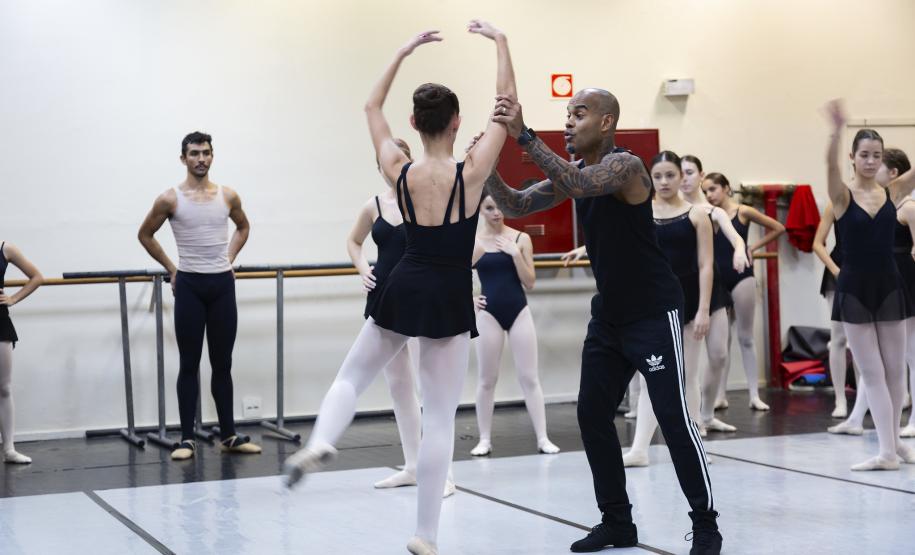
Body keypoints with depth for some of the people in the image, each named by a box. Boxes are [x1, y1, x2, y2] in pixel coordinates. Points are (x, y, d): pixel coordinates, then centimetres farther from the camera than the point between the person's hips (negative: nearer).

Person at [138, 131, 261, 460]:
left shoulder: (228, 196, 4)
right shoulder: (170, 199, -5)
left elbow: (243, 227, 23)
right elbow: (145, 235, 7)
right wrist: (170, 268, 5)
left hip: (222, 284, 3)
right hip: (189, 285, -3)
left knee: (223, 364, 8)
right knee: (189, 365, 1)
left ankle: (228, 435, 15)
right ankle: (187, 439, 5)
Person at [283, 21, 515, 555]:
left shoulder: (400, 171, -1)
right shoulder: (471, 172, -11)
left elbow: (373, 107, 15)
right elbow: (507, 105, -3)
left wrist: (404, 51, 18)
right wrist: (501, 40, 4)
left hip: (403, 287, 3)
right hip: (448, 297, -3)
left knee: (353, 374, 23)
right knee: (441, 416, 2)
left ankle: (320, 442, -7)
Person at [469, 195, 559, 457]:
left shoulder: (521, 238, -1)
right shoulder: (472, 241, -2)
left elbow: (529, 282, -5)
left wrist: (515, 253, -14)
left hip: (519, 312, 0)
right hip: (489, 314, 0)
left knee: (529, 377, 1)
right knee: (487, 379, 6)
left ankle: (543, 438, 4)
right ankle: (485, 439, 15)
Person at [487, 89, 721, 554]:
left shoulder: (626, 165, -19)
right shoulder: (573, 173, 5)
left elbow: (577, 184, -38)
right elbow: (516, 207, 2)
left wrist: (523, 135, -40)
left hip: (654, 313, -8)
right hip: (608, 315, 8)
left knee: (674, 419, -7)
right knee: (592, 416, 7)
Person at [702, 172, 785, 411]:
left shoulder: (743, 212, -2)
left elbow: (778, 228, 5)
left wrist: (754, 247, 0)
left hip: (741, 277, -2)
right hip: (716, 280, 2)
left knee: (745, 338, 3)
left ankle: (754, 395, 6)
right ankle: (720, 395, 10)